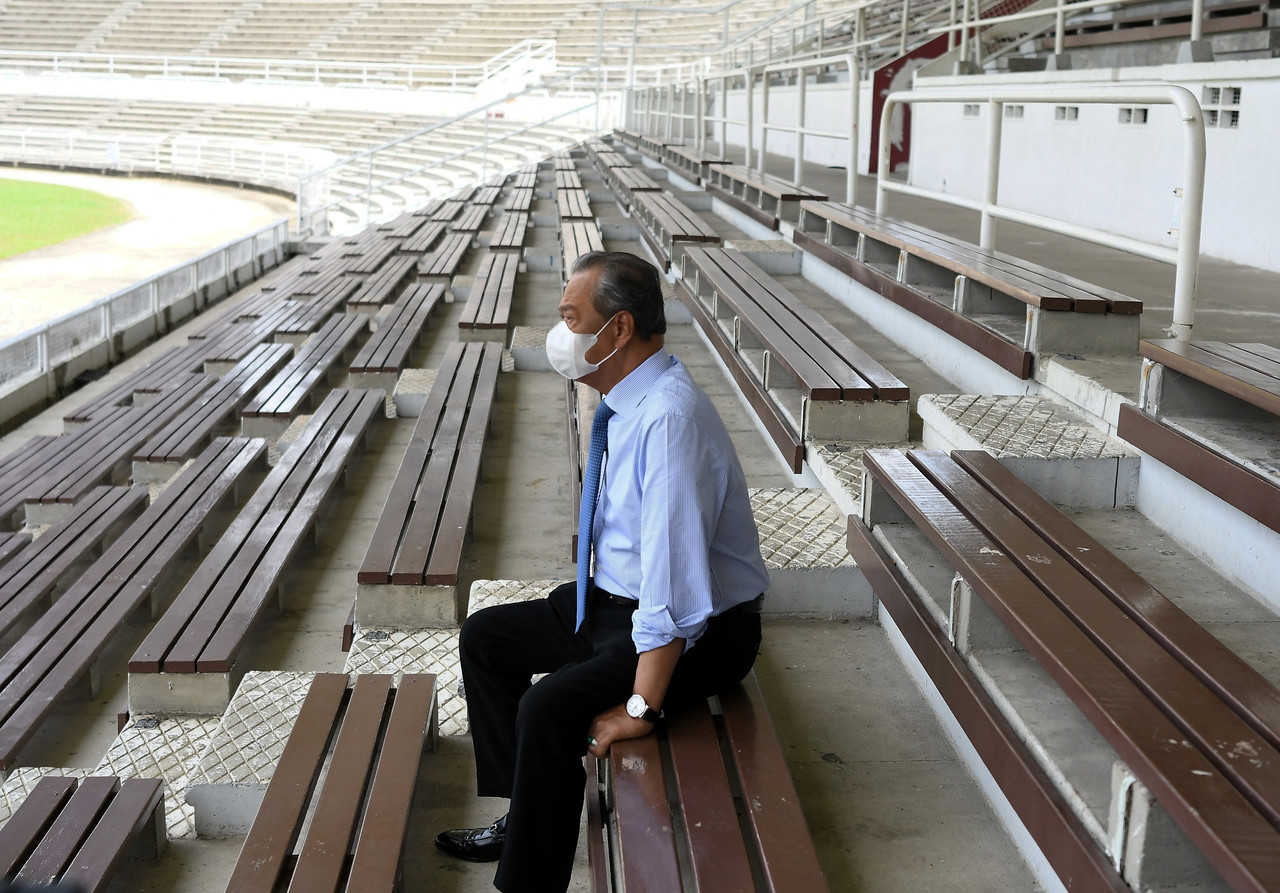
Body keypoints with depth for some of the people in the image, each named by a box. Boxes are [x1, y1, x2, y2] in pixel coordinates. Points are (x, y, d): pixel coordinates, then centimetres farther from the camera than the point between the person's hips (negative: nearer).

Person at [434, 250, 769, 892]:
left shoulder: (669, 417, -29)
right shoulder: (626, 402, 1)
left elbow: (674, 575, -31)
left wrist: (641, 707, -28)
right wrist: (583, 605, 13)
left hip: (692, 630, -10)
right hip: (614, 599, 10)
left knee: (551, 707, -27)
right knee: (483, 636, 12)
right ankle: (522, 816, 22)